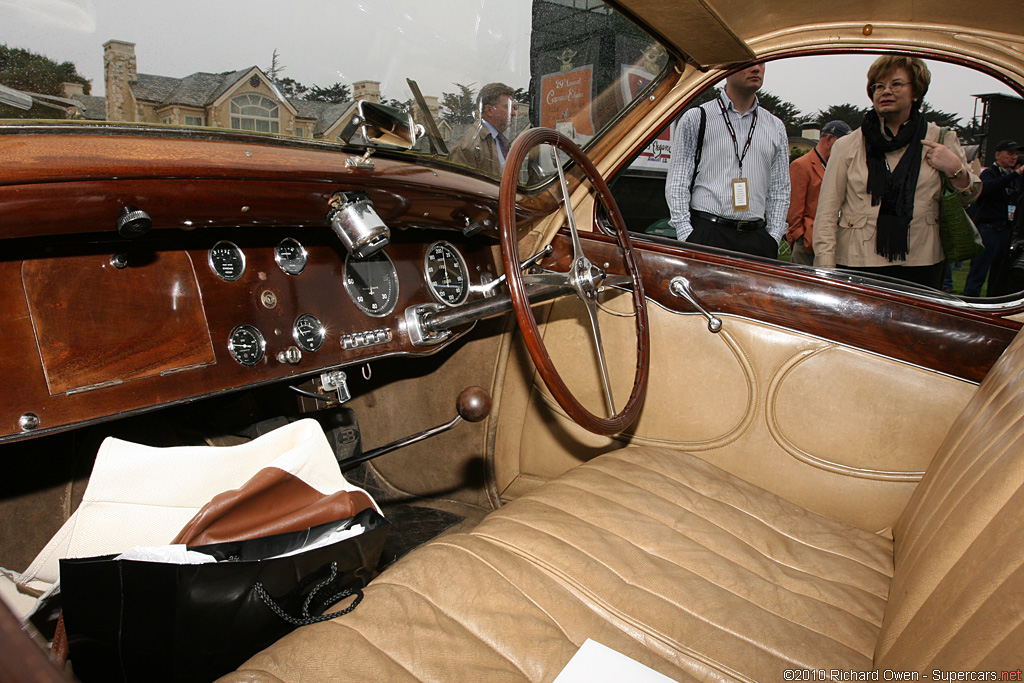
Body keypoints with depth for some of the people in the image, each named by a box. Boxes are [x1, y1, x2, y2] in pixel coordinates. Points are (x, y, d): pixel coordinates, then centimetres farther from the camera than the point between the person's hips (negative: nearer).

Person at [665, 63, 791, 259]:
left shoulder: (776, 128, 18)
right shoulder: (696, 118, 6)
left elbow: (780, 190, 17)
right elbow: (677, 182, 0)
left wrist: (773, 238, 5)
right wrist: (685, 233, -9)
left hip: (757, 237, 4)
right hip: (706, 234, -3)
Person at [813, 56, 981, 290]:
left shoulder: (941, 140, 9)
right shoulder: (847, 146, 4)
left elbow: (969, 196, 16)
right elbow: (827, 213, 0)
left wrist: (956, 170, -6)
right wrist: (826, 269, -9)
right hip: (857, 264, -1)